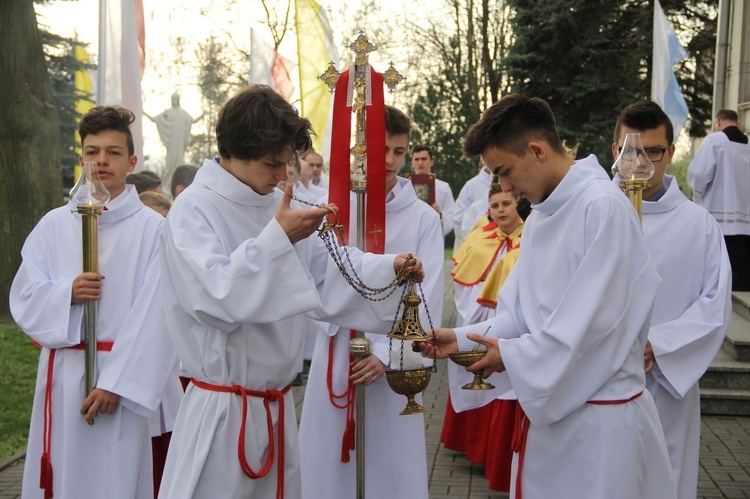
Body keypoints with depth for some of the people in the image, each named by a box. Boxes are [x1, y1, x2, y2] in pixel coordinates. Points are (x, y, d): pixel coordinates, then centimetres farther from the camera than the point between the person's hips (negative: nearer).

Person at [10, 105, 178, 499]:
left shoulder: (151, 227, -5)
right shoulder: (54, 224, 7)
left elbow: (153, 315, -10)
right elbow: (23, 299, 7)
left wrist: (116, 381, -14)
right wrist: (66, 293, -13)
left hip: (122, 376, -3)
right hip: (61, 373, 3)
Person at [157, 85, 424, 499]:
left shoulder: (276, 204, 7)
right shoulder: (194, 210, -13)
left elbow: (326, 270, 10)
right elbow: (215, 299, -25)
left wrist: (388, 267, -5)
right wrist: (278, 237, -27)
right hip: (222, 412, -7)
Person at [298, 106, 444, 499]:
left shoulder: (423, 217, -1)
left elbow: (427, 299, -3)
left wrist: (388, 353, -11)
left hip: (393, 358, -1)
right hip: (337, 352, 1)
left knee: (391, 466, 7)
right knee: (328, 463, 9)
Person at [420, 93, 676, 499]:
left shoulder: (603, 207, -18)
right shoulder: (539, 218, 11)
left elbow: (595, 319, -22)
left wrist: (513, 356, -13)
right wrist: (462, 339, 0)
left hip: (596, 419, -8)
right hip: (545, 406, 8)